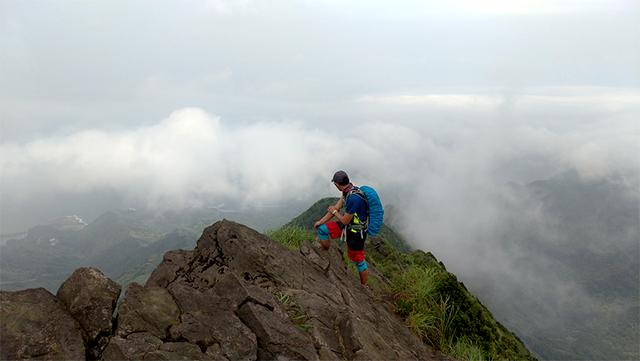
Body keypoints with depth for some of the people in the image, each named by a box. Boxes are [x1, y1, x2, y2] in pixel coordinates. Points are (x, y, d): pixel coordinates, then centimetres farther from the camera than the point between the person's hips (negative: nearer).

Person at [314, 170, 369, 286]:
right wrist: (320, 221, 9)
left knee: (358, 261, 8)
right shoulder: (348, 190, -4)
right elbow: (336, 207, 6)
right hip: (348, 225, 9)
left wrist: (334, 211, -5)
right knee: (322, 229, 5)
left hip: (356, 232, -9)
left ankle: (364, 286, 31)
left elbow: (345, 221, -24)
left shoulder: (354, 198, -33)